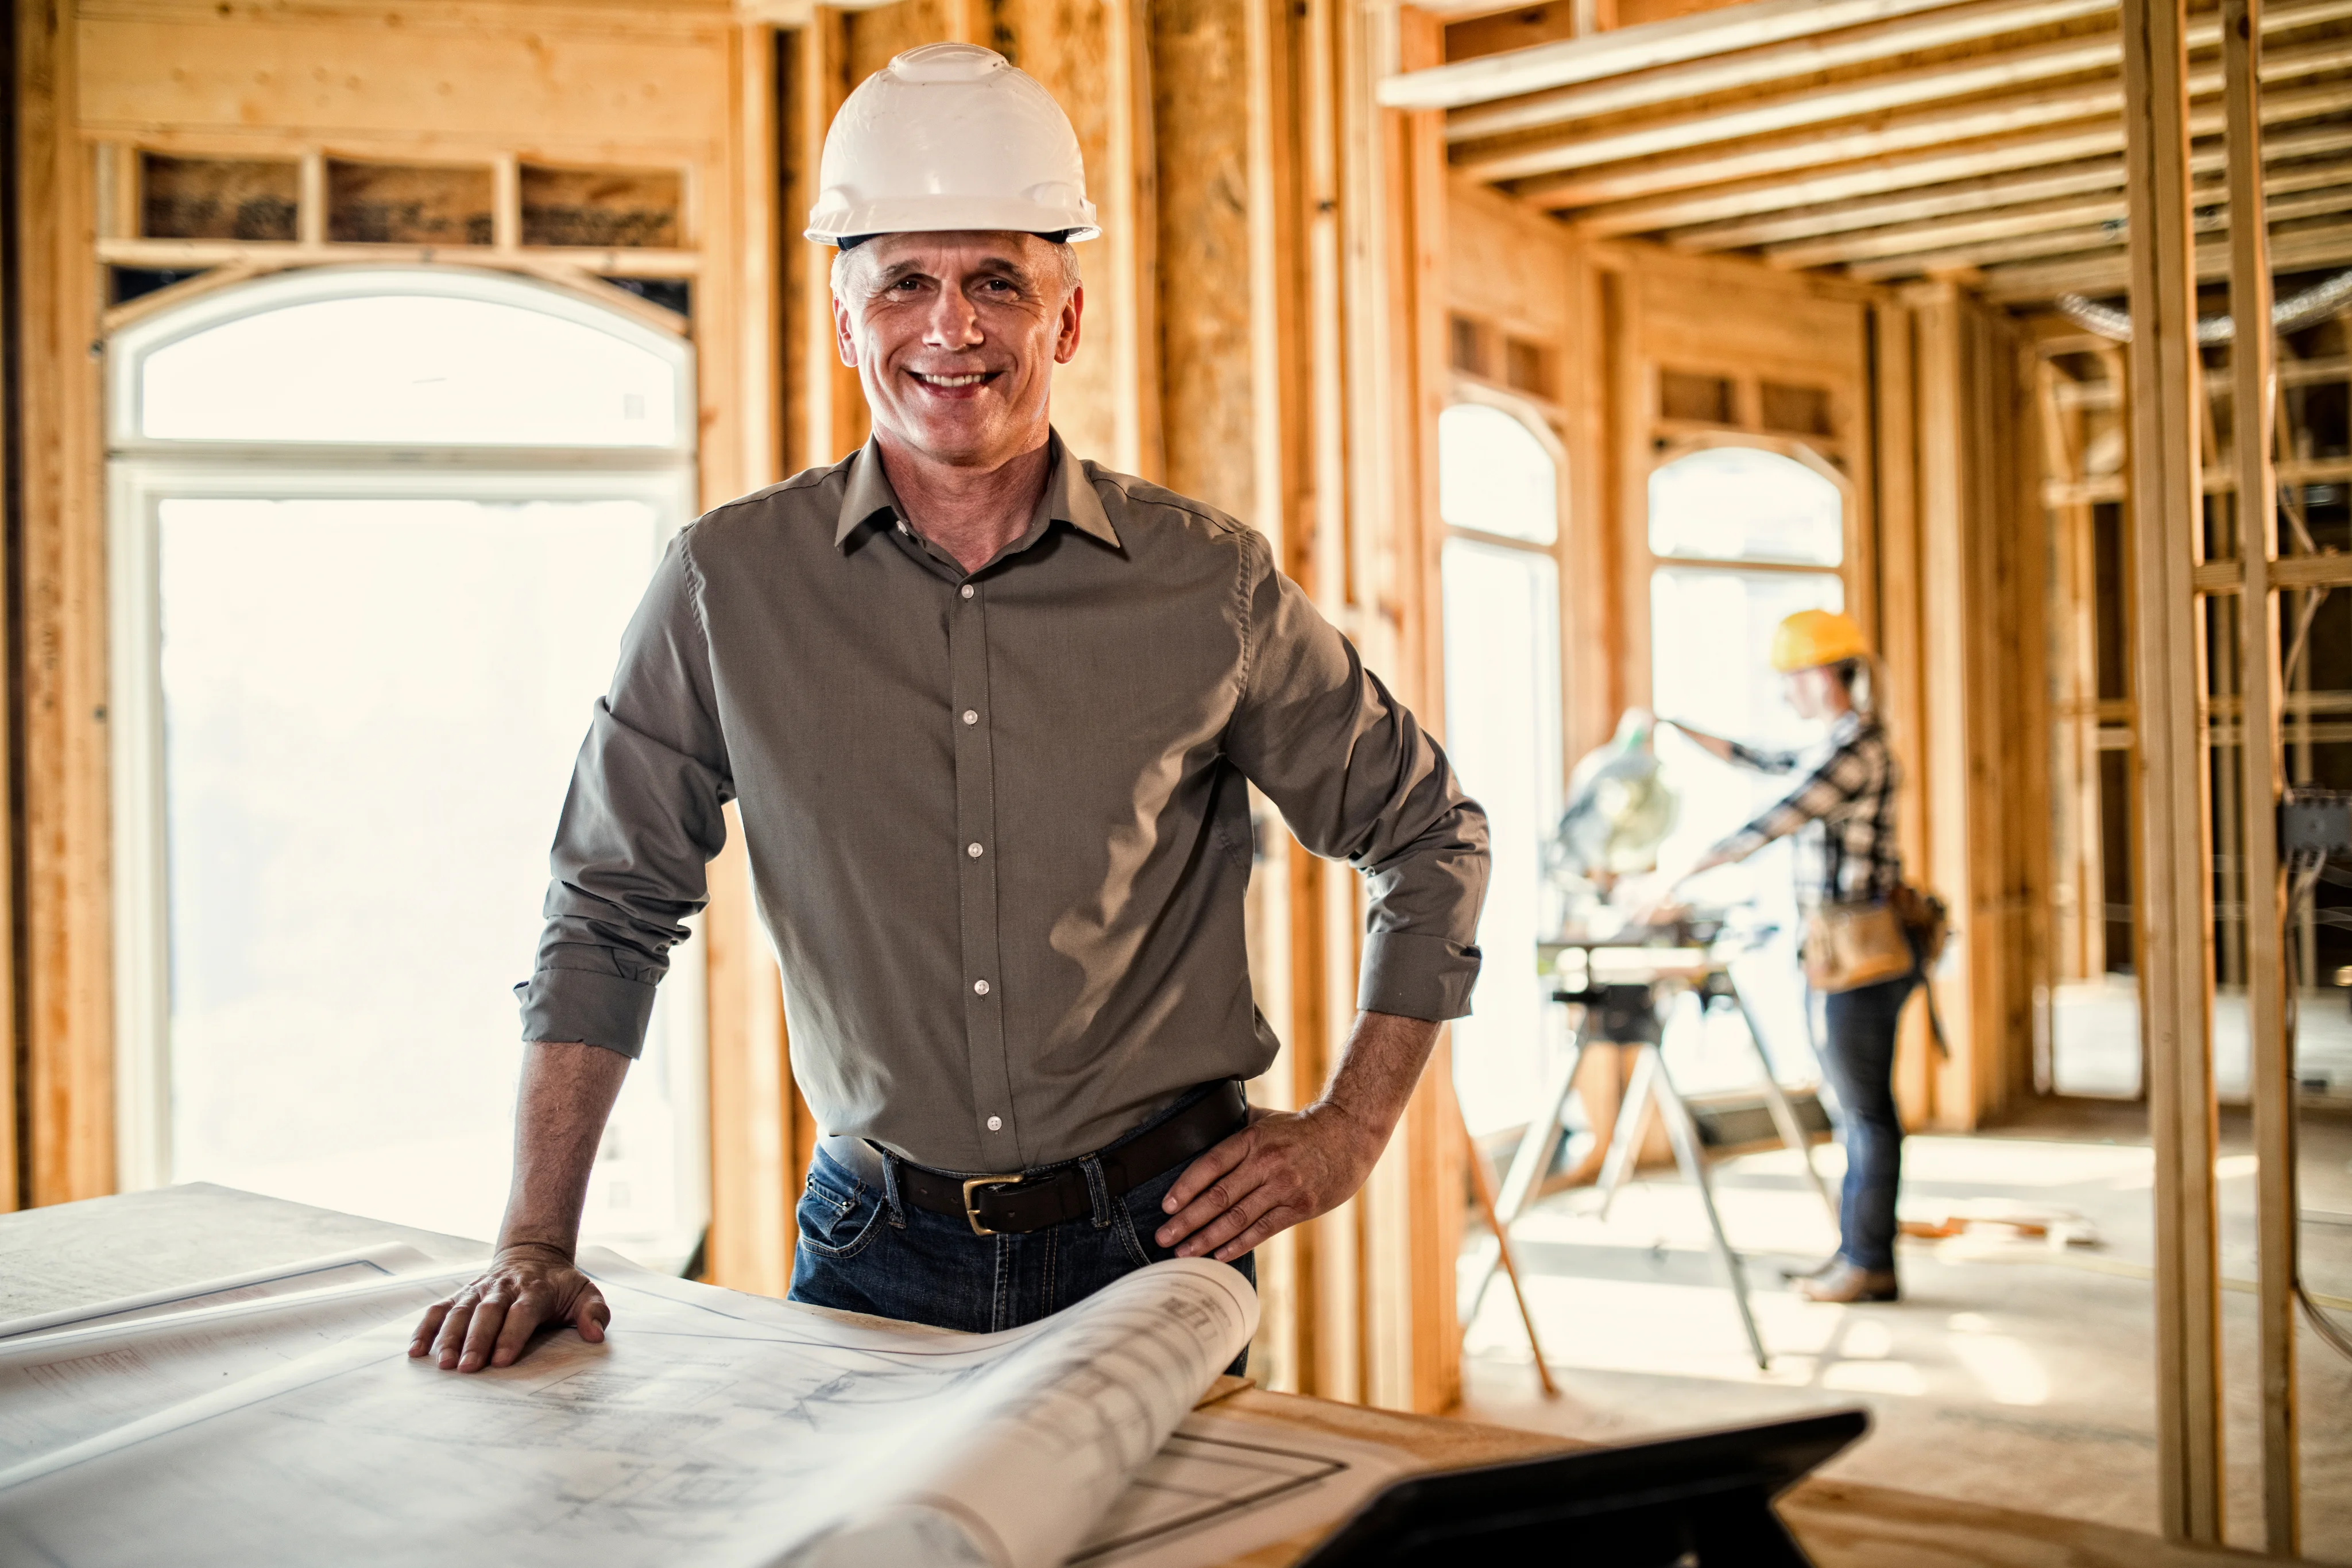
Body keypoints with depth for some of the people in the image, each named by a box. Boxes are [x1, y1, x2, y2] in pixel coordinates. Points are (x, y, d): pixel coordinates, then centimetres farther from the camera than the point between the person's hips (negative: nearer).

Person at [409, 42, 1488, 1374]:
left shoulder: (1209, 586, -5)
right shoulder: (731, 587, -4)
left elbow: (1432, 837, 7)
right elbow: (609, 913, 3)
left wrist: (1351, 1133, 1)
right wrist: (538, 1240, -2)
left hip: (1154, 1244, 0)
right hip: (877, 1250, 1)